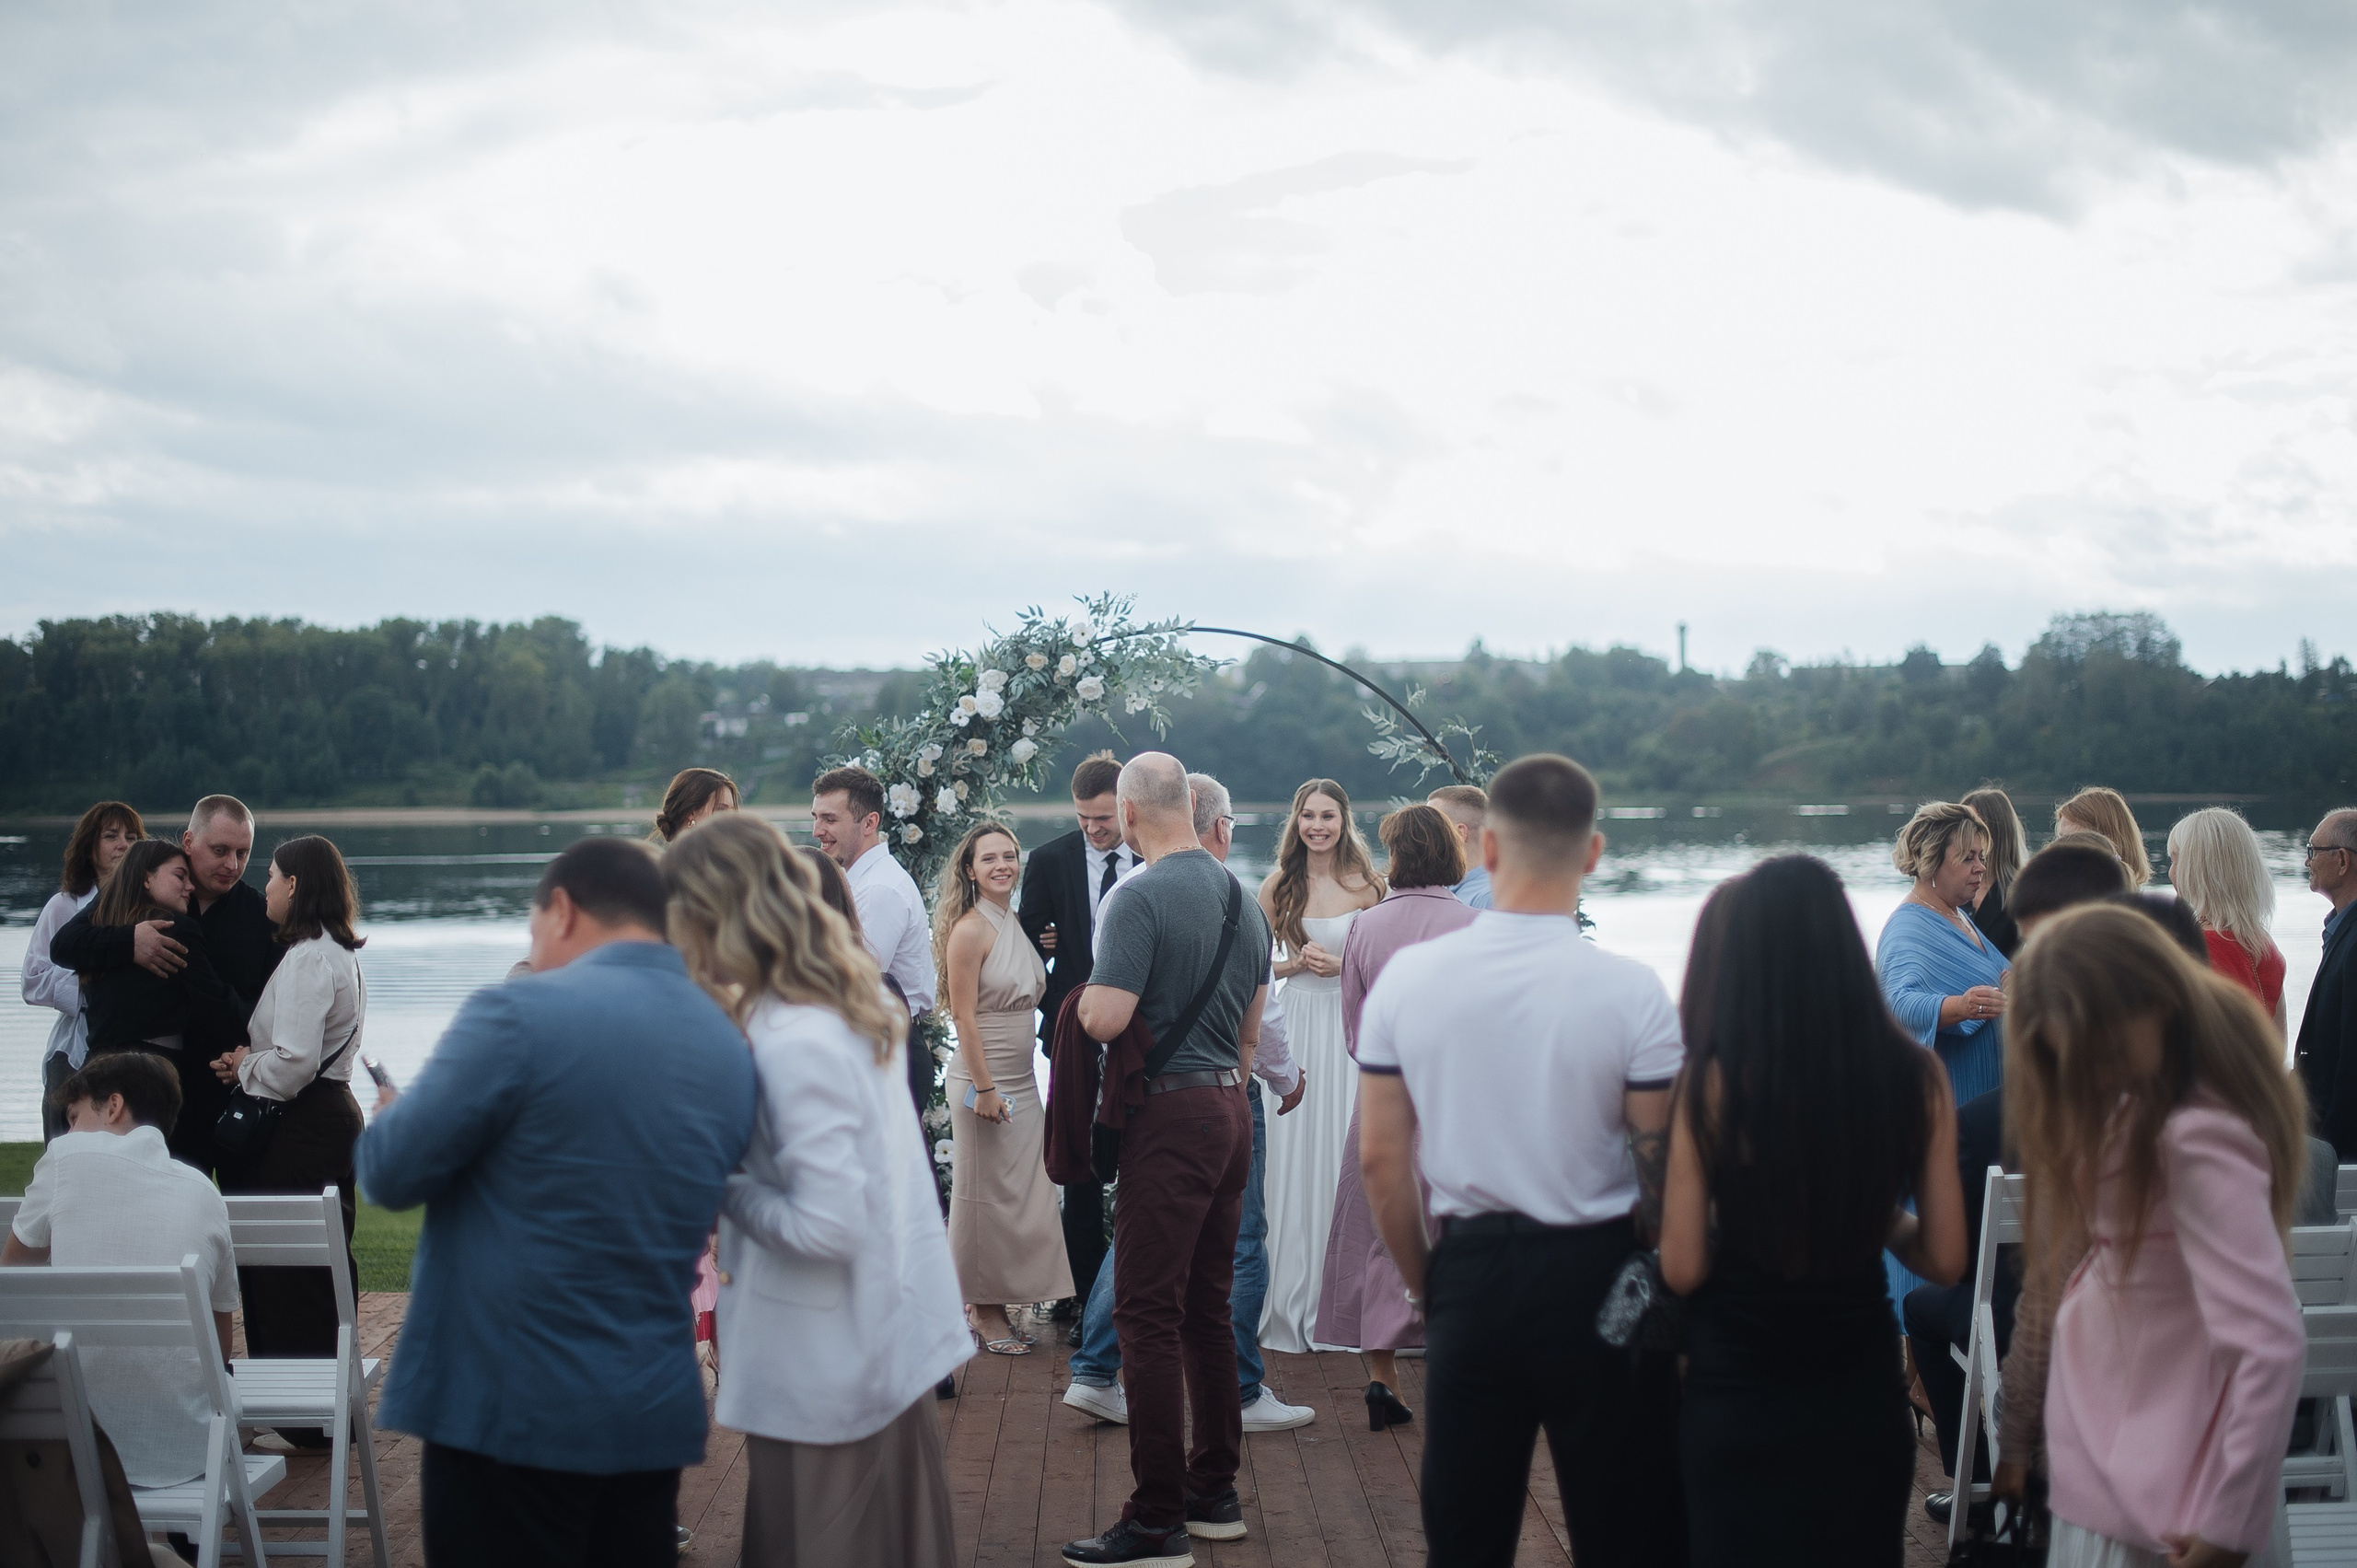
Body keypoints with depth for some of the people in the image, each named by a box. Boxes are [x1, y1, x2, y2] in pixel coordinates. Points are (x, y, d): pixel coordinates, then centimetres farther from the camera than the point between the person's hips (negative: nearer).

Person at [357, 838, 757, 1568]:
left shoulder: (519, 1012, -15)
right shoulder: (730, 1047, 6)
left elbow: (392, 1174, -10)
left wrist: (387, 1115, 12)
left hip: (512, 1414, -6)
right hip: (658, 1415, 6)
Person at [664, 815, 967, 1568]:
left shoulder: (793, 1044, -23)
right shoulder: (852, 1004, 5)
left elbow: (827, 1227, -25)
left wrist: (724, 1190, -12)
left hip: (822, 1371, -9)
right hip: (888, 1338, 9)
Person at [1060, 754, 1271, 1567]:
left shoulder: (1142, 897, -15)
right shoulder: (1241, 895, 11)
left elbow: (1105, 1017, -23)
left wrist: (1086, 990, -2)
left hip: (1171, 1117, -8)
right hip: (1230, 1111, 9)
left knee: (1150, 1313, -5)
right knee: (1208, 1306, 16)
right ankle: (1215, 1491, 23)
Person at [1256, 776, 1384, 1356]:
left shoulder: (1368, 885, 2)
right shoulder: (1279, 886, 5)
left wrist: (1343, 965, -12)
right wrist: (1298, 964, -8)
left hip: (1355, 1026, -1)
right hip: (1298, 1026, 1)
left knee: (1351, 1154, -1)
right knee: (1296, 1156, -1)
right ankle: (1295, 1305, 7)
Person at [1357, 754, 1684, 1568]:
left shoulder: (1407, 977, -5)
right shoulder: (1631, 991, -13)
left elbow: (1380, 1159, 1)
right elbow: (1662, 1168, -9)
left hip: (1468, 1268, 3)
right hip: (1595, 1276, -2)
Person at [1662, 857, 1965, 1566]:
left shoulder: (1715, 1079, -15)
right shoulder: (1914, 1075, -8)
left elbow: (1682, 1269, -12)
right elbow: (1945, 1260, -3)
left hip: (1737, 1395, -2)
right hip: (1862, 1394, 2)